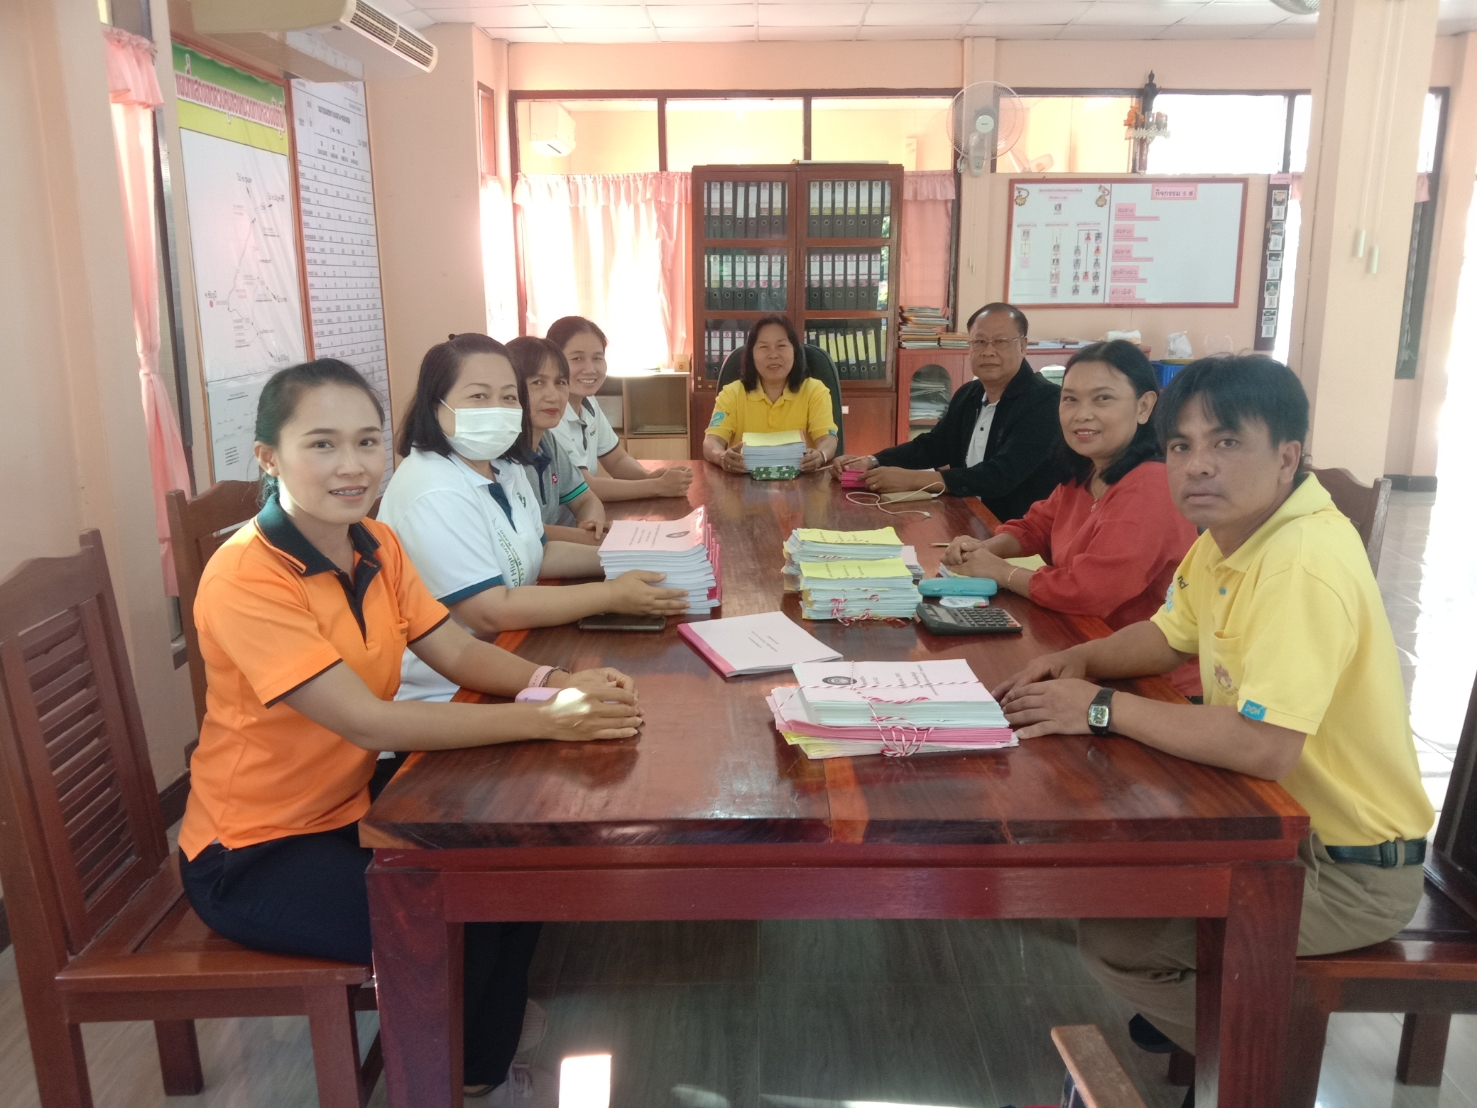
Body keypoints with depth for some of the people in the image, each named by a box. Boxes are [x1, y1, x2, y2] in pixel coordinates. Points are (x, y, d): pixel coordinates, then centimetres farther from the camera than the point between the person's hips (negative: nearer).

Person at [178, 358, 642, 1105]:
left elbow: (458, 651, -4)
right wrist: (543, 720, -38)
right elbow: (370, 721, -33)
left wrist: (554, 683, -24)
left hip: (349, 808, 7)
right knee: (449, 926, -19)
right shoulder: (244, 579, -27)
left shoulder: (376, 544, -3)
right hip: (254, 855, -7)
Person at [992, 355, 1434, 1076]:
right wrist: (1080, 660, -5)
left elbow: (1264, 747, -39)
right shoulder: (1229, 530, -1)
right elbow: (1172, 635, 14)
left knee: (1111, 937, -10)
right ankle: (1192, 1012, 34)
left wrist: (1104, 709, -29)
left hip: (1350, 871, -9)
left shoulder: (1305, 564, -31)